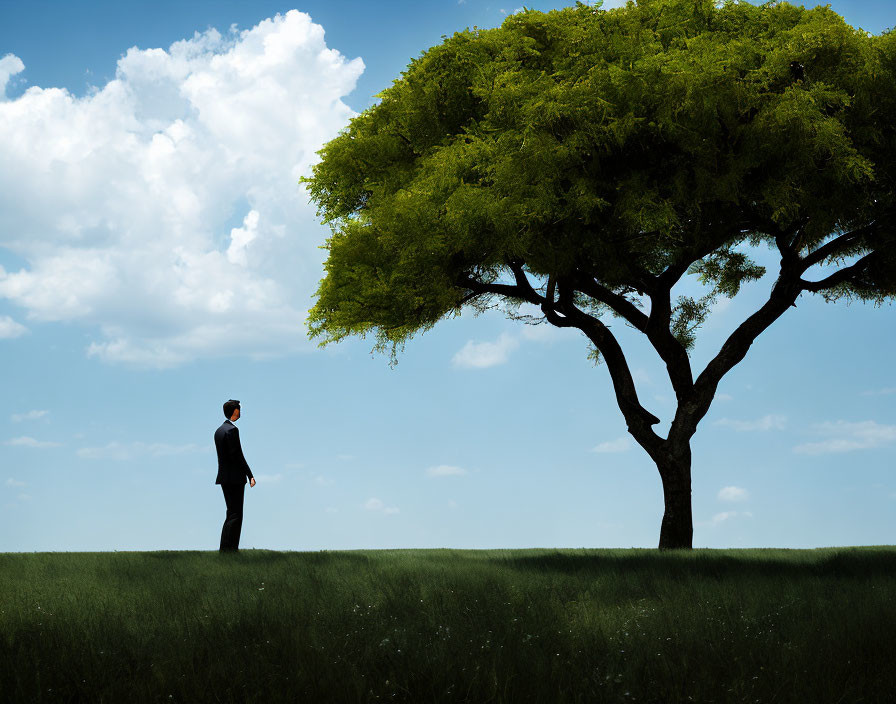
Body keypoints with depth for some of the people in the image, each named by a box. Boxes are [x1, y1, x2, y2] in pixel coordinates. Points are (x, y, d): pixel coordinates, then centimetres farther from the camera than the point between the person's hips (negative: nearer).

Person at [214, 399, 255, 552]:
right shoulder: (232, 430, -14)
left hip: (224, 477, 9)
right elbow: (237, 455, -18)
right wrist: (250, 475, -15)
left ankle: (232, 547, 16)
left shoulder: (219, 430, 14)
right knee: (235, 515, -6)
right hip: (235, 478, -9)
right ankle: (226, 548, -8)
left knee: (233, 513, 14)